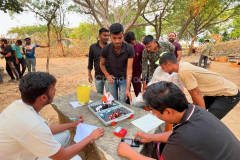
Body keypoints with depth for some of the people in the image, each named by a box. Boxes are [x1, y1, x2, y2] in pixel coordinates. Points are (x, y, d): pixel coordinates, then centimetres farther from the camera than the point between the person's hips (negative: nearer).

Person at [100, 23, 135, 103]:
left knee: (123, 102, -1)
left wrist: (127, 89, -27)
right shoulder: (105, 49, -16)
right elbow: (102, 64, 2)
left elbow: (129, 69, -21)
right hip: (112, 79, 1)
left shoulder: (129, 49, -20)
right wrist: (107, 75, -17)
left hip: (124, 79, -1)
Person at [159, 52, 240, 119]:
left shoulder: (183, 72, -28)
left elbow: (196, 94, -23)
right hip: (216, 91, 9)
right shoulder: (183, 66, -2)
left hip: (229, 94, -9)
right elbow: (193, 91, 4)